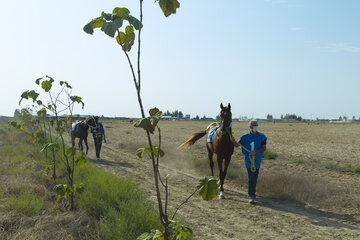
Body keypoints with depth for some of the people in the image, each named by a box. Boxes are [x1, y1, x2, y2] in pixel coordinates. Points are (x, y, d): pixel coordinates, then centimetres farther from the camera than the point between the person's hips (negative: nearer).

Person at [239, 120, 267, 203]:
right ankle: (252, 196, -4)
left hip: (257, 160, 2)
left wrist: (256, 151, -22)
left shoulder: (261, 136, -3)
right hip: (249, 159, -2)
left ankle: (251, 192, 34)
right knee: (251, 178, -8)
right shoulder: (245, 137, -4)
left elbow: (264, 148, -6)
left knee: (255, 177, 14)